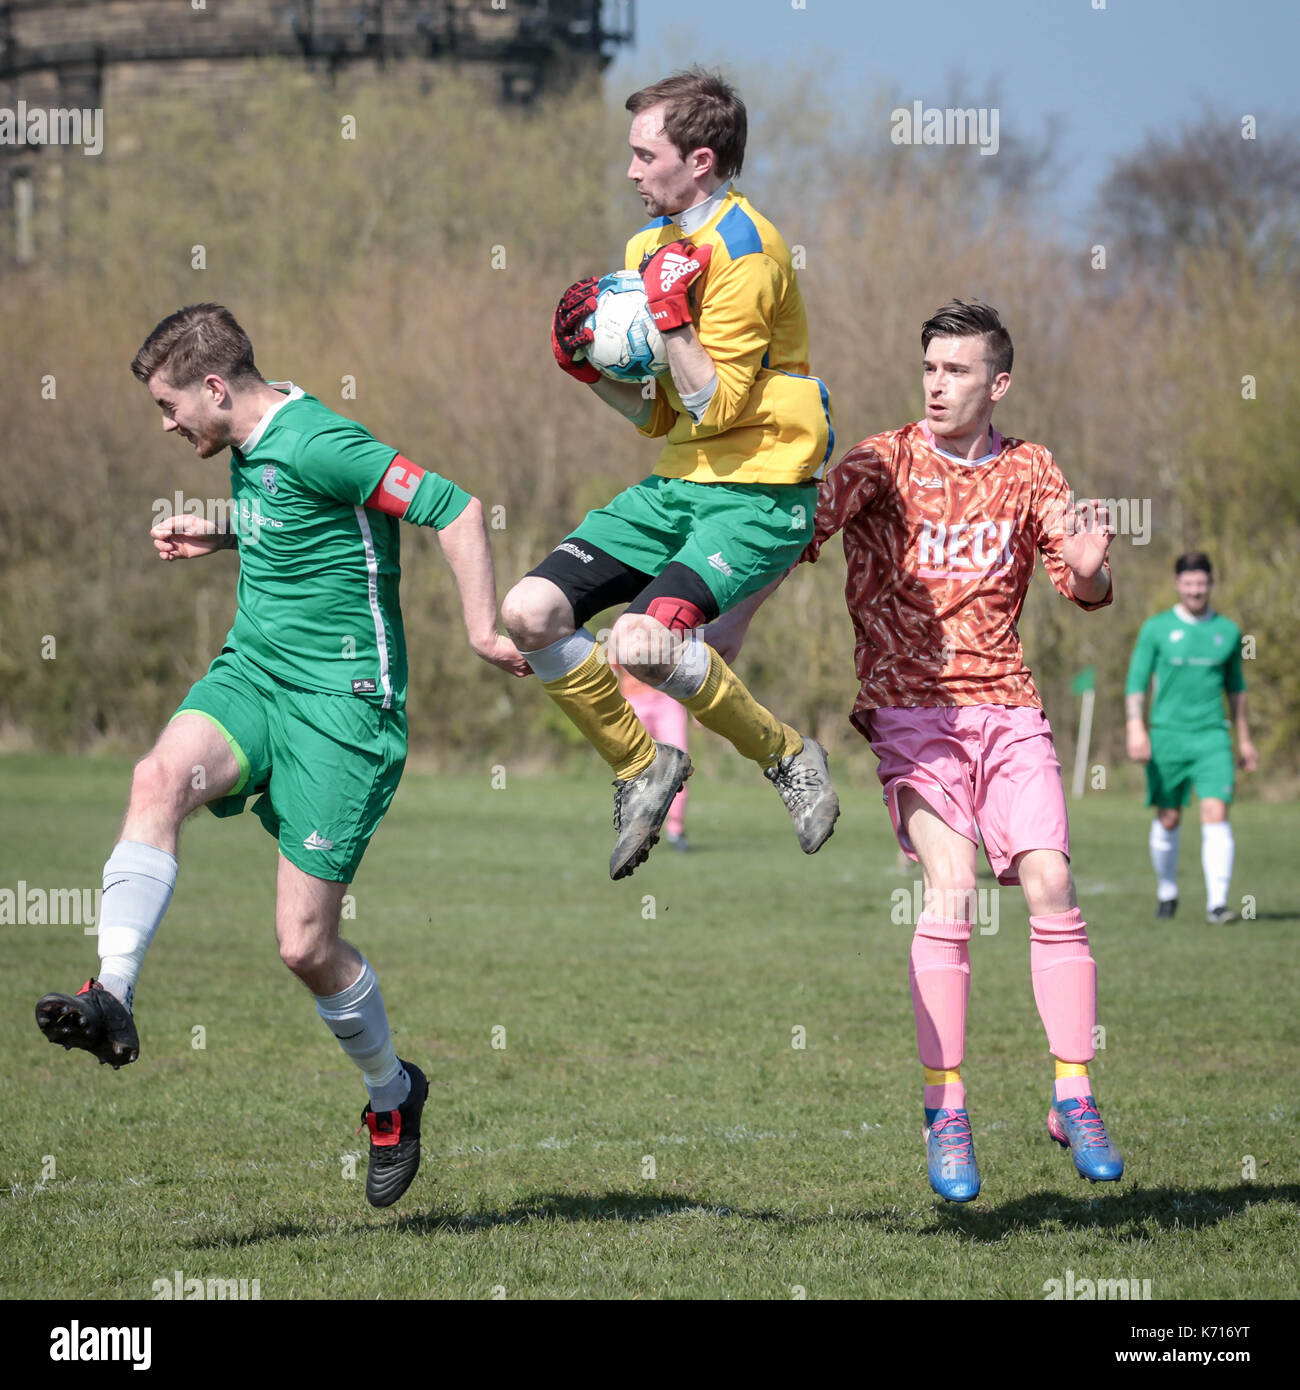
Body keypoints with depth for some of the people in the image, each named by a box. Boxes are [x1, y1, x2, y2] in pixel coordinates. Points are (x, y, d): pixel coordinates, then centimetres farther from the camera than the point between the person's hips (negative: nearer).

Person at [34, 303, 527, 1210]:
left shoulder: (315, 444, -17)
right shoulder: (252, 448, 12)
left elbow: (456, 509, -20)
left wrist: (483, 630, -22)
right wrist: (218, 538, 17)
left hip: (341, 702, -7)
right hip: (252, 673, 8)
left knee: (306, 943, -7)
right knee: (161, 776, -27)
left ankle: (392, 1093, 20)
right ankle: (112, 1000, -34)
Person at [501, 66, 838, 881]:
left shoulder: (744, 249, -14)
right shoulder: (652, 245, 13)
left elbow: (714, 406, -18)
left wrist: (672, 313, -22)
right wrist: (587, 363, 2)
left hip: (759, 496, -9)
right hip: (679, 485, 9)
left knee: (643, 644, -28)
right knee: (530, 615, -6)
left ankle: (786, 755, -2)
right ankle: (642, 768, 14)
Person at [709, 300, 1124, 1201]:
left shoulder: (1030, 473, 8)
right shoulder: (883, 463, 0)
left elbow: (1088, 594, 8)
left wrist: (1088, 571, -16)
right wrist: (736, 618, -24)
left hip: (1006, 704, 3)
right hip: (910, 705, -3)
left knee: (1051, 882, -10)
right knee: (952, 889, -19)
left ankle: (1075, 1099, 0)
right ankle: (945, 1111, -13)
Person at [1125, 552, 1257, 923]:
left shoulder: (1227, 631, 9)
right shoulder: (1156, 629, 2)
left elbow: (1235, 686, 20)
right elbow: (1136, 682, 1)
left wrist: (1244, 739, 22)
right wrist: (1135, 729, -13)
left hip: (1212, 738, 1)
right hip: (1167, 736, -1)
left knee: (1216, 814, -14)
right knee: (1168, 819, 6)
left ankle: (1217, 904, -16)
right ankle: (1166, 890, 28)